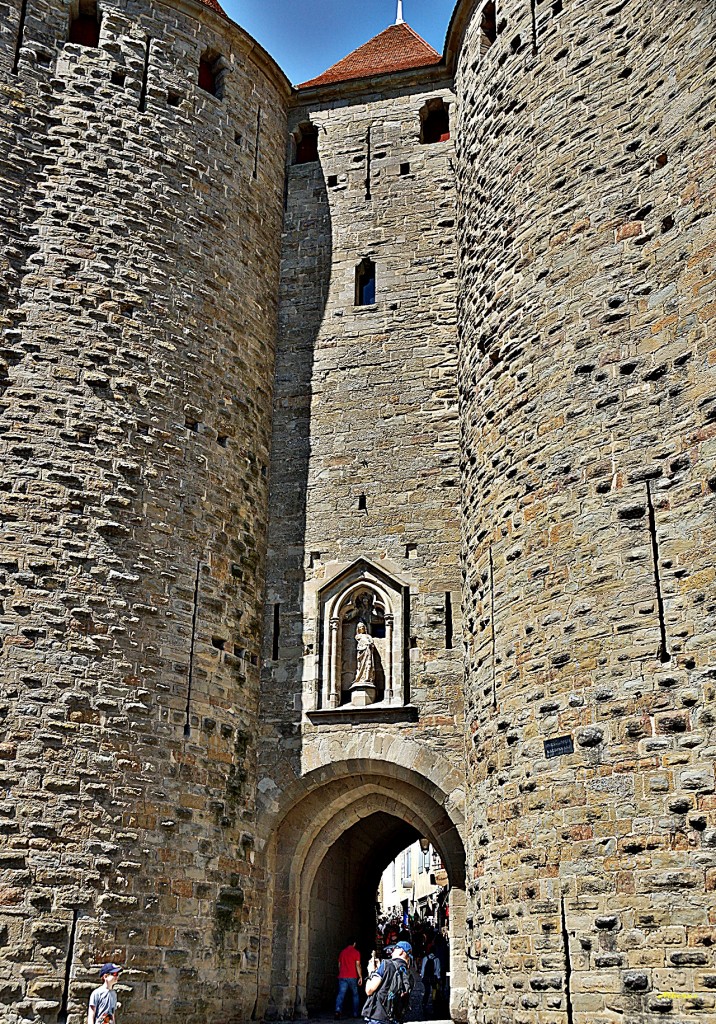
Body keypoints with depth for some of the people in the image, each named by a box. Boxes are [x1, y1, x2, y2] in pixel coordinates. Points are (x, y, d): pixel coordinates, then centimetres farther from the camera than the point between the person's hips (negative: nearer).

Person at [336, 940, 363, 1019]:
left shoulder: (342, 952, 12)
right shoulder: (356, 952, -2)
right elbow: (358, 965, -8)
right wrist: (360, 977, -4)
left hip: (342, 977, 3)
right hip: (352, 977, -3)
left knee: (341, 994, -5)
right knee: (355, 995, 14)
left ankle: (338, 1010, -27)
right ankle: (355, 1013, 18)